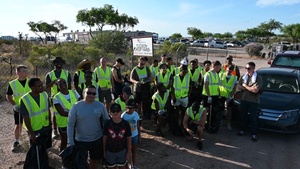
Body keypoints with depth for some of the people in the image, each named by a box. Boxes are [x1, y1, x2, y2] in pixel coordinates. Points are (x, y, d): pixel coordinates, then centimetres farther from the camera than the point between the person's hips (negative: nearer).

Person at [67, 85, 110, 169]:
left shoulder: (100, 105, -9)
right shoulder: (76, 107, -13)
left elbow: (106, 121, 1)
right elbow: (70, 125, -10)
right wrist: (70, 142, -12)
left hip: (98, 139, 2)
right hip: (81, 141, -2)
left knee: (95, 160, 22)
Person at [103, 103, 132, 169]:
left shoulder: (125, 124, -15)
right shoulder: (107, 123, -15)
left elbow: (129, 139, -6)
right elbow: (104, 138, -5)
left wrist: (129, 152, -3)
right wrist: (104, 151, 1)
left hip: (122, 151, 0)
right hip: (110, 151, 0)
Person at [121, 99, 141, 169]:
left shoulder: (136, 114, -7)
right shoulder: (123, 116, -19)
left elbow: (138, 126, 2)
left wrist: (139, 136, 6)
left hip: (135, 135, 4)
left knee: (134, 151, 18)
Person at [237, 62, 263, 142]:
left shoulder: (258, 78, -10)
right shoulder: (243, 76, 4)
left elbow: (255, 90, -22)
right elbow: (238, 87, -5)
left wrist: (245, 86, -12)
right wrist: (250, 88, -14)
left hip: (253, 101, -4)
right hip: (243, 100, 4)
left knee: (253, 118, 5)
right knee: (243, 116, 15)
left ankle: (254, 134, 15)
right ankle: (243, 130, 30)